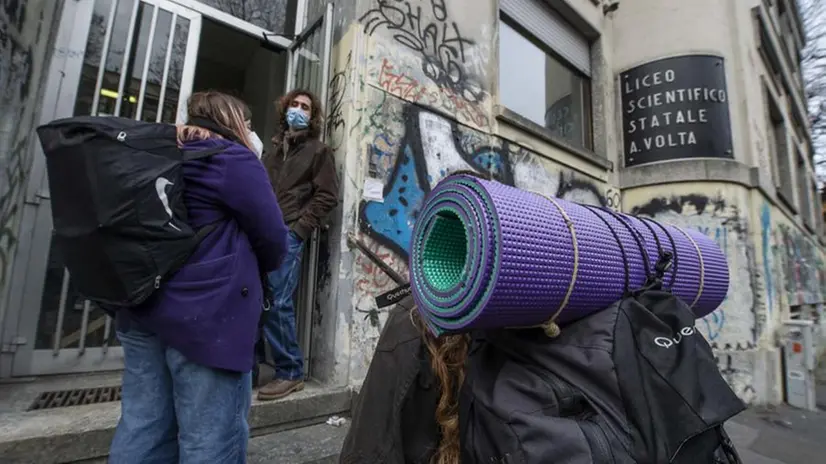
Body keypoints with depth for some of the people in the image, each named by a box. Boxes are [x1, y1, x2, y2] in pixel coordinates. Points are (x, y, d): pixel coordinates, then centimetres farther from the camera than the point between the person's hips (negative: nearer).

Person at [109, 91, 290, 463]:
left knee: (144, 426, 17)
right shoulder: (234, 160, -9)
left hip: (143, 304, 9)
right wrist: (254, 270, 13)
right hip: (209, 312, -8)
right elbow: (273, 238, -8)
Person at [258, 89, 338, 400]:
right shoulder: (274, 147, 23)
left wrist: (298, 229, -10)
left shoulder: (319, 151, 7)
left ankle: (290, 372, 5)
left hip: (288, 235, -5)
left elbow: (326, 197, -2)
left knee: (276, 303, -9)